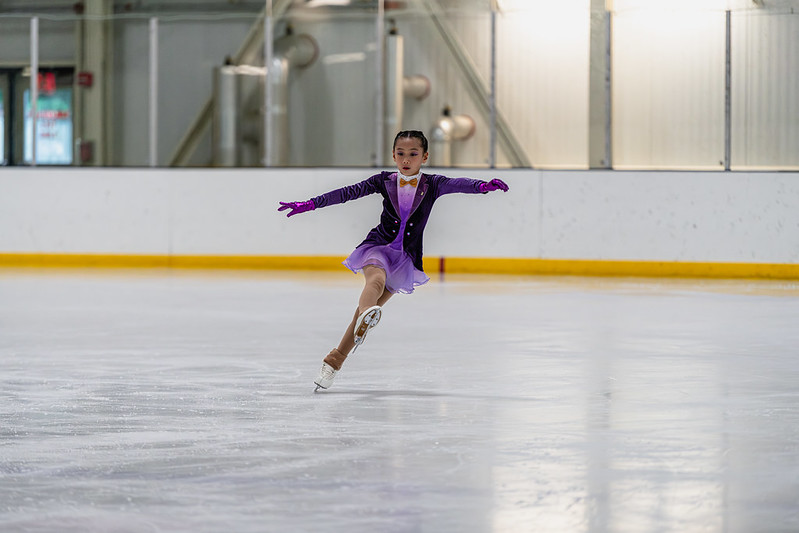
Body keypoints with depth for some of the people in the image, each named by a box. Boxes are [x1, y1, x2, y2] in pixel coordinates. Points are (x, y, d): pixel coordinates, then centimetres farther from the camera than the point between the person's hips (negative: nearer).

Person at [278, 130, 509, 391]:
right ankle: (367, 315, -67)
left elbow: (457, 184, -18)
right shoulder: (385, 181, 2)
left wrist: (483, 186, -39)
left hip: (406, 257, 1)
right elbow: (349, 193, -2)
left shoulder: (432, 184, 0)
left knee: (374, 306, -4)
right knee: (377, 278, -35)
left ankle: (334, 361, 3)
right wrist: (310, 204, -8)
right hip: (378, 247, -1)